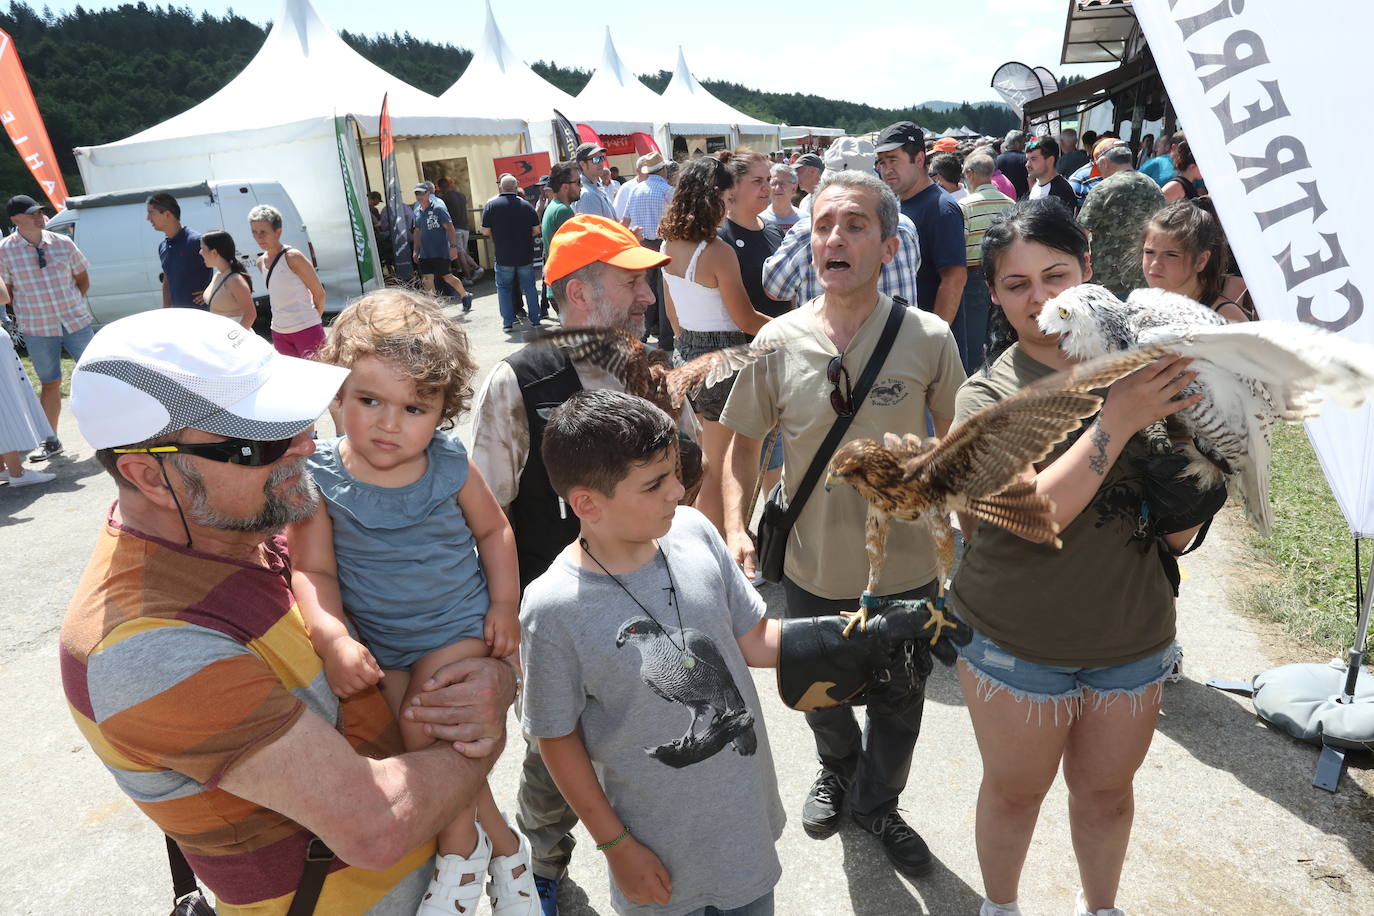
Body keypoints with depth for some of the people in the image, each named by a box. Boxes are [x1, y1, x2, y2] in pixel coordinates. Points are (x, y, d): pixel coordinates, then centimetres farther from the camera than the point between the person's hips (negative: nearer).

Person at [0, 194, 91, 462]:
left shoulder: (62, 243, 1)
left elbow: (82, 279, 11)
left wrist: (74, 305, 3)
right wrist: (25, 314, -2)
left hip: (77, 321, 1)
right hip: (37, 330, -1)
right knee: (50, 384, 7)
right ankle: (50, 442, 18)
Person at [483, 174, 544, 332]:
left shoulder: (491, 205, -6)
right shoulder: (526, 205, -3)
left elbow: (485, 231, -5)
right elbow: (536, 230, 0)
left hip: (503, 257, -1)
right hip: (525, 255, 1)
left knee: (504, 288, 10)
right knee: (529, 287, 12)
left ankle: (507, 322, 8)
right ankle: (535, 319, 13)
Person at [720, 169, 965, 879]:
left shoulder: (929, 339, -13)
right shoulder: (778, 342, -11)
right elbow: (744, 443, 0)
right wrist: (736, 527, -13)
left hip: (904, 566, 0)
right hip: (812, 568, 1)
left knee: (899, 703, 21)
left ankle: (875, 802, 52)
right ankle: (838, 767, 60)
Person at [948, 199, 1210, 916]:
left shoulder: (1139, 366, -3)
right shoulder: (987, 395, -12)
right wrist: (1118, 419, -30)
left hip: (1132, 637, 3)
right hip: (1019, 643, -3)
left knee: (1106, 789, 22)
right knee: (1015, 791, 16)